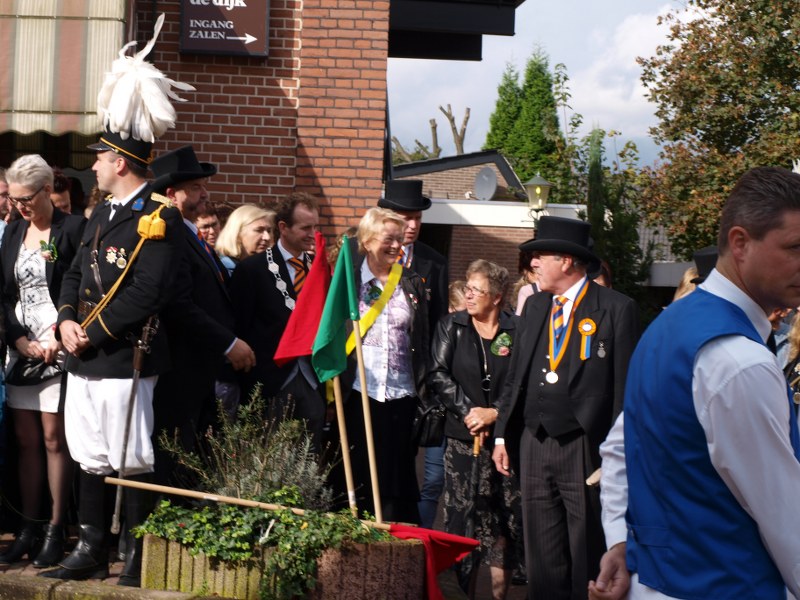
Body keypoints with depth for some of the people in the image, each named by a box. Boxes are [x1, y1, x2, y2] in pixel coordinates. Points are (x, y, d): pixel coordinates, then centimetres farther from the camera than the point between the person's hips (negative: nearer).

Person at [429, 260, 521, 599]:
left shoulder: (517, 330, 1)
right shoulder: (451, 326, 7)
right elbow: (438, 375, 0)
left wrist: (494, 413, -12)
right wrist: (467, 411, -9)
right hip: (463, 437, 1)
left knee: (504, 518, 2)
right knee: (462, 517, -1)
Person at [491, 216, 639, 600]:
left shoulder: (616, 309, -7)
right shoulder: (534, 306, 13)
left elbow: (625, 385, -9)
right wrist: (502, 436, 12)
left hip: (585, 448, -6)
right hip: (534, 444, 6)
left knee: (587, 556, 1)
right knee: (542, 557, 10)